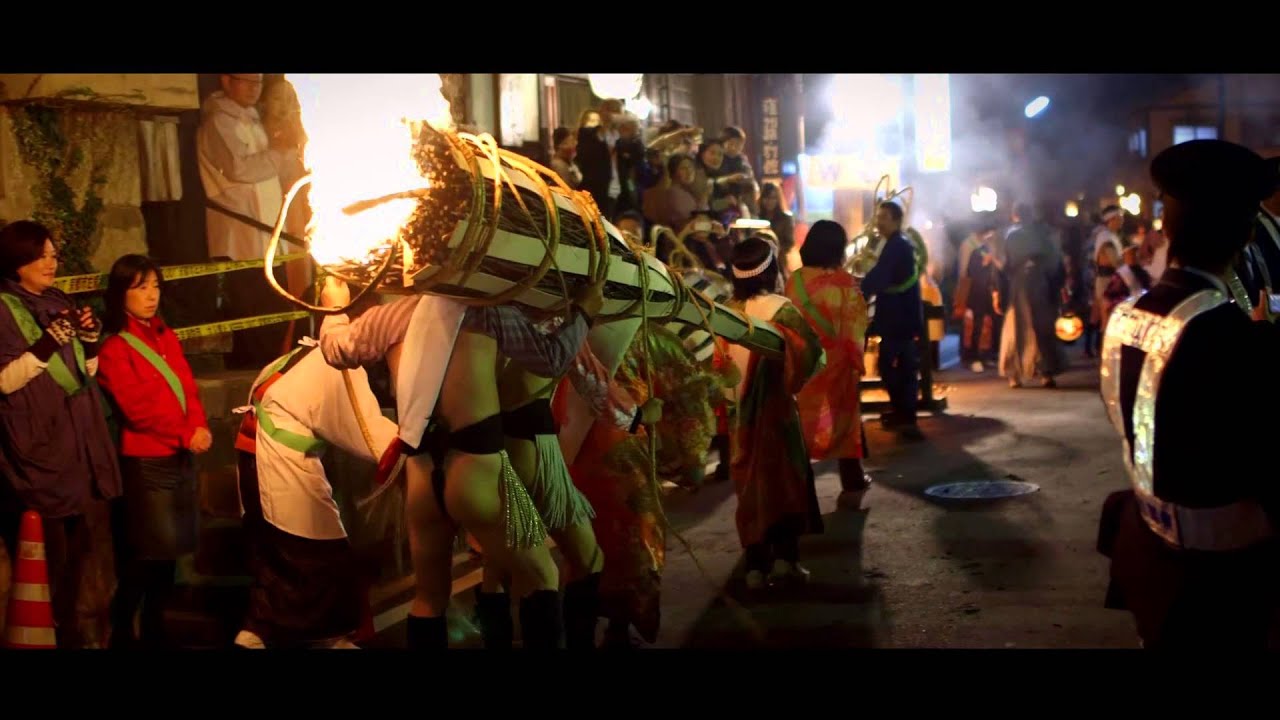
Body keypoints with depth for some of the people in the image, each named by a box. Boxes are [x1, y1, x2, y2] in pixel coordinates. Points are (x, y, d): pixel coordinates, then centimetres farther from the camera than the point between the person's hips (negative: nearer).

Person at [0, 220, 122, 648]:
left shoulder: (61, 303, 13)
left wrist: (90, 341, -2)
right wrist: (48, 343, -23)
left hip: (80, 438, 7)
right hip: (38, 445, -6)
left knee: (82, 540, 10)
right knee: (50, 545, -8)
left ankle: (69, 623, 22)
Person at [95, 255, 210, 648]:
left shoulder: (167, 337, 13)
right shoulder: (114, 348, -8)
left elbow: (188, 388, 10)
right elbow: (136, 407, -16)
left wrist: (200, 427, -9)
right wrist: (186, 435, -17)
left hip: (182, 456, 7)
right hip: (146, 461, -6)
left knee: (169, 549, 10)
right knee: (147, 553, -3)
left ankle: (155, 628, 20)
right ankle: (121, 631, 10)